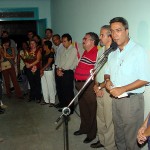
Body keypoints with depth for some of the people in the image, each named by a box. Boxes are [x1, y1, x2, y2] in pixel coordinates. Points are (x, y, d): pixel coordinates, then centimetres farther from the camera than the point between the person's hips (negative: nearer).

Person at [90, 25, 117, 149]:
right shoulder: (100, 51, 11)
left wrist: (100, 87, -9)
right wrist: (96, 85, 3)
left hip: (108, 91, -8)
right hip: (99, 90, 8)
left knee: (109, 120, 2)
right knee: (100, 118, 19)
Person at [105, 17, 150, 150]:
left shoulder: (138, 51, -11)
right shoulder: (113, 53, 13)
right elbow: (108, 72, 22)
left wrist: (122, 89, -20)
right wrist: (107, 80, -2)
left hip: (132, 100, -7)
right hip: (115, 99, 7)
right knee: (118, 136, 18)